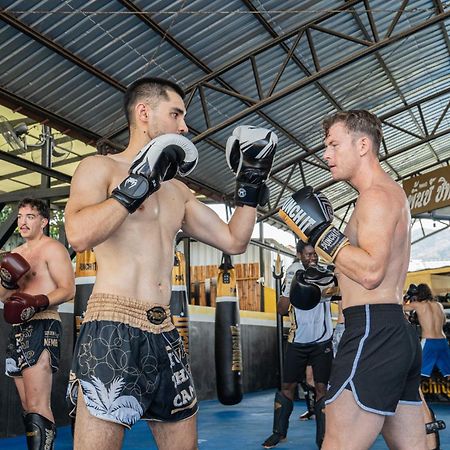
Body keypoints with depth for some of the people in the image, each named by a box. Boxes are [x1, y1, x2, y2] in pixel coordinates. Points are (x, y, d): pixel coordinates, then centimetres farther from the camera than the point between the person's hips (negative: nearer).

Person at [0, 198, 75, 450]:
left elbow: (68, 289, -13)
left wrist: (38, 303, -27)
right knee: (29, 409, 11)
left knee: (37, 408, -15)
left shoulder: (52, 249, -4)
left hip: (43, 328, -8)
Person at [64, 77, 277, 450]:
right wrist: (139, 184, -14)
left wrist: (250, 183, 15)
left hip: (165, 333, 7)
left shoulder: (179, 191, 20)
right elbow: (79, 235, -20)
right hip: (113, 329, -7)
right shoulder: (100, 168, 0)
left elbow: (233, 241, 19)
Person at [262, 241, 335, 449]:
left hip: (322, 341, -2)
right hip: (297, 341, 2)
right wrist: (292, 287, -13)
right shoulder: (293, 275, 3)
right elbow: (281, 309, -1)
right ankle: (279, 432, 21)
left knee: (322, 387, -2)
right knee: (287, 385, 8)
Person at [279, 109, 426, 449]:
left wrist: (320, 231, -15)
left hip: (373, 330, -11)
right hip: (398, 332, 11)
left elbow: (370, 271, -22)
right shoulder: (391, 192, 23)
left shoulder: (377, 195, -9)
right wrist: (326, 228, 17)